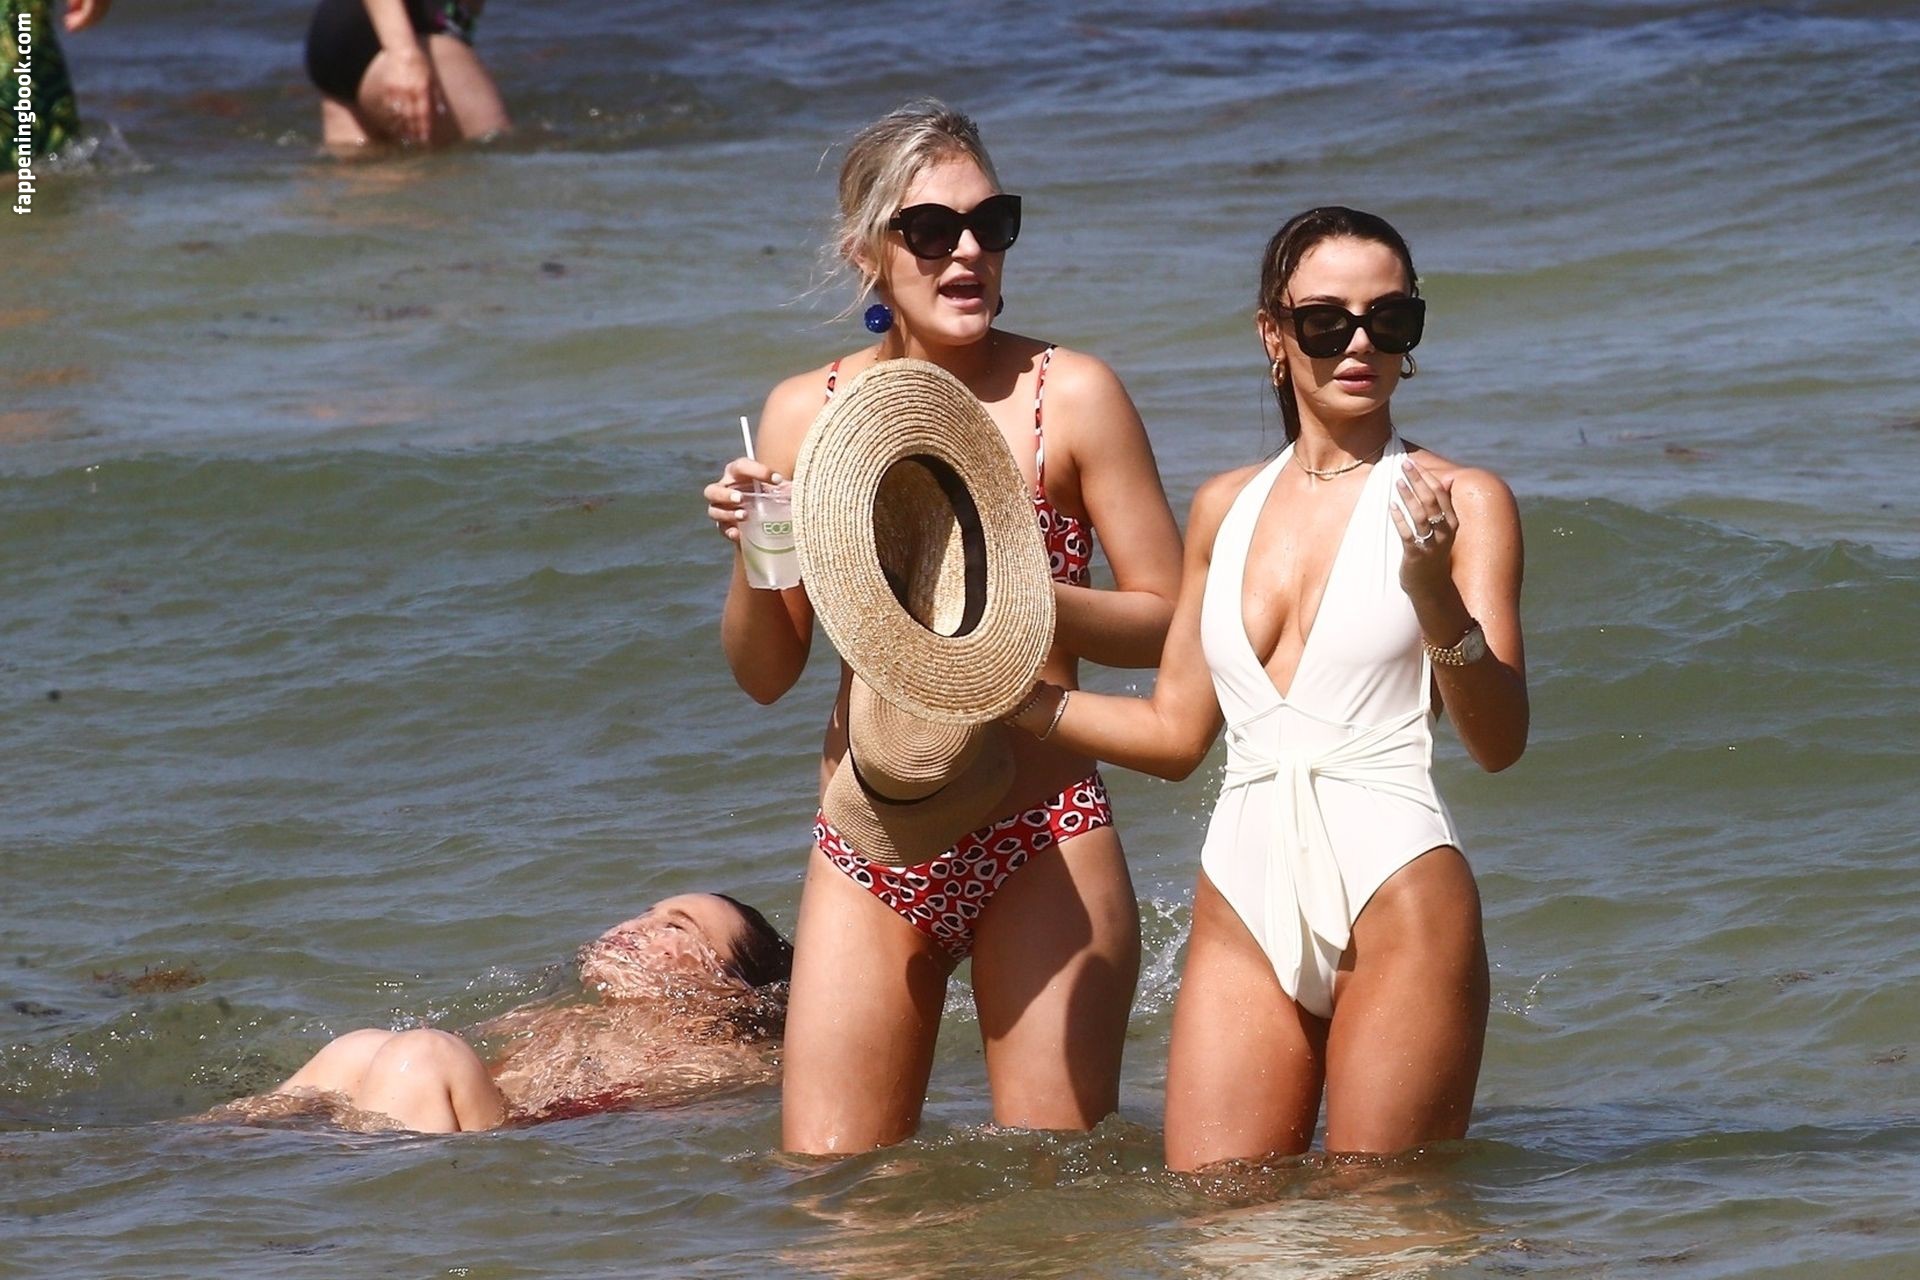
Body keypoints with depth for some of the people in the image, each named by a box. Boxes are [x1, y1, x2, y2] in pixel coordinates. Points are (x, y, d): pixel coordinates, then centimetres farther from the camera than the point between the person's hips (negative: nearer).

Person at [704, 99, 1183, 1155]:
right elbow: (765, 673, 10)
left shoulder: (1069, 397, -3)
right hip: (868, 855, 2)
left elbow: (1169, 622, -4)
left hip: (1044, 844, -2)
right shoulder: (806, 413, 5)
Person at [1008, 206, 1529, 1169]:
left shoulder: (1459, 502, 0)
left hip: (1395, 900, -4)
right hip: (1245, 906, 4)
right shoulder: (1226, 509, 15)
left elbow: (1499, 743, -9)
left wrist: (1435, 595, -24)